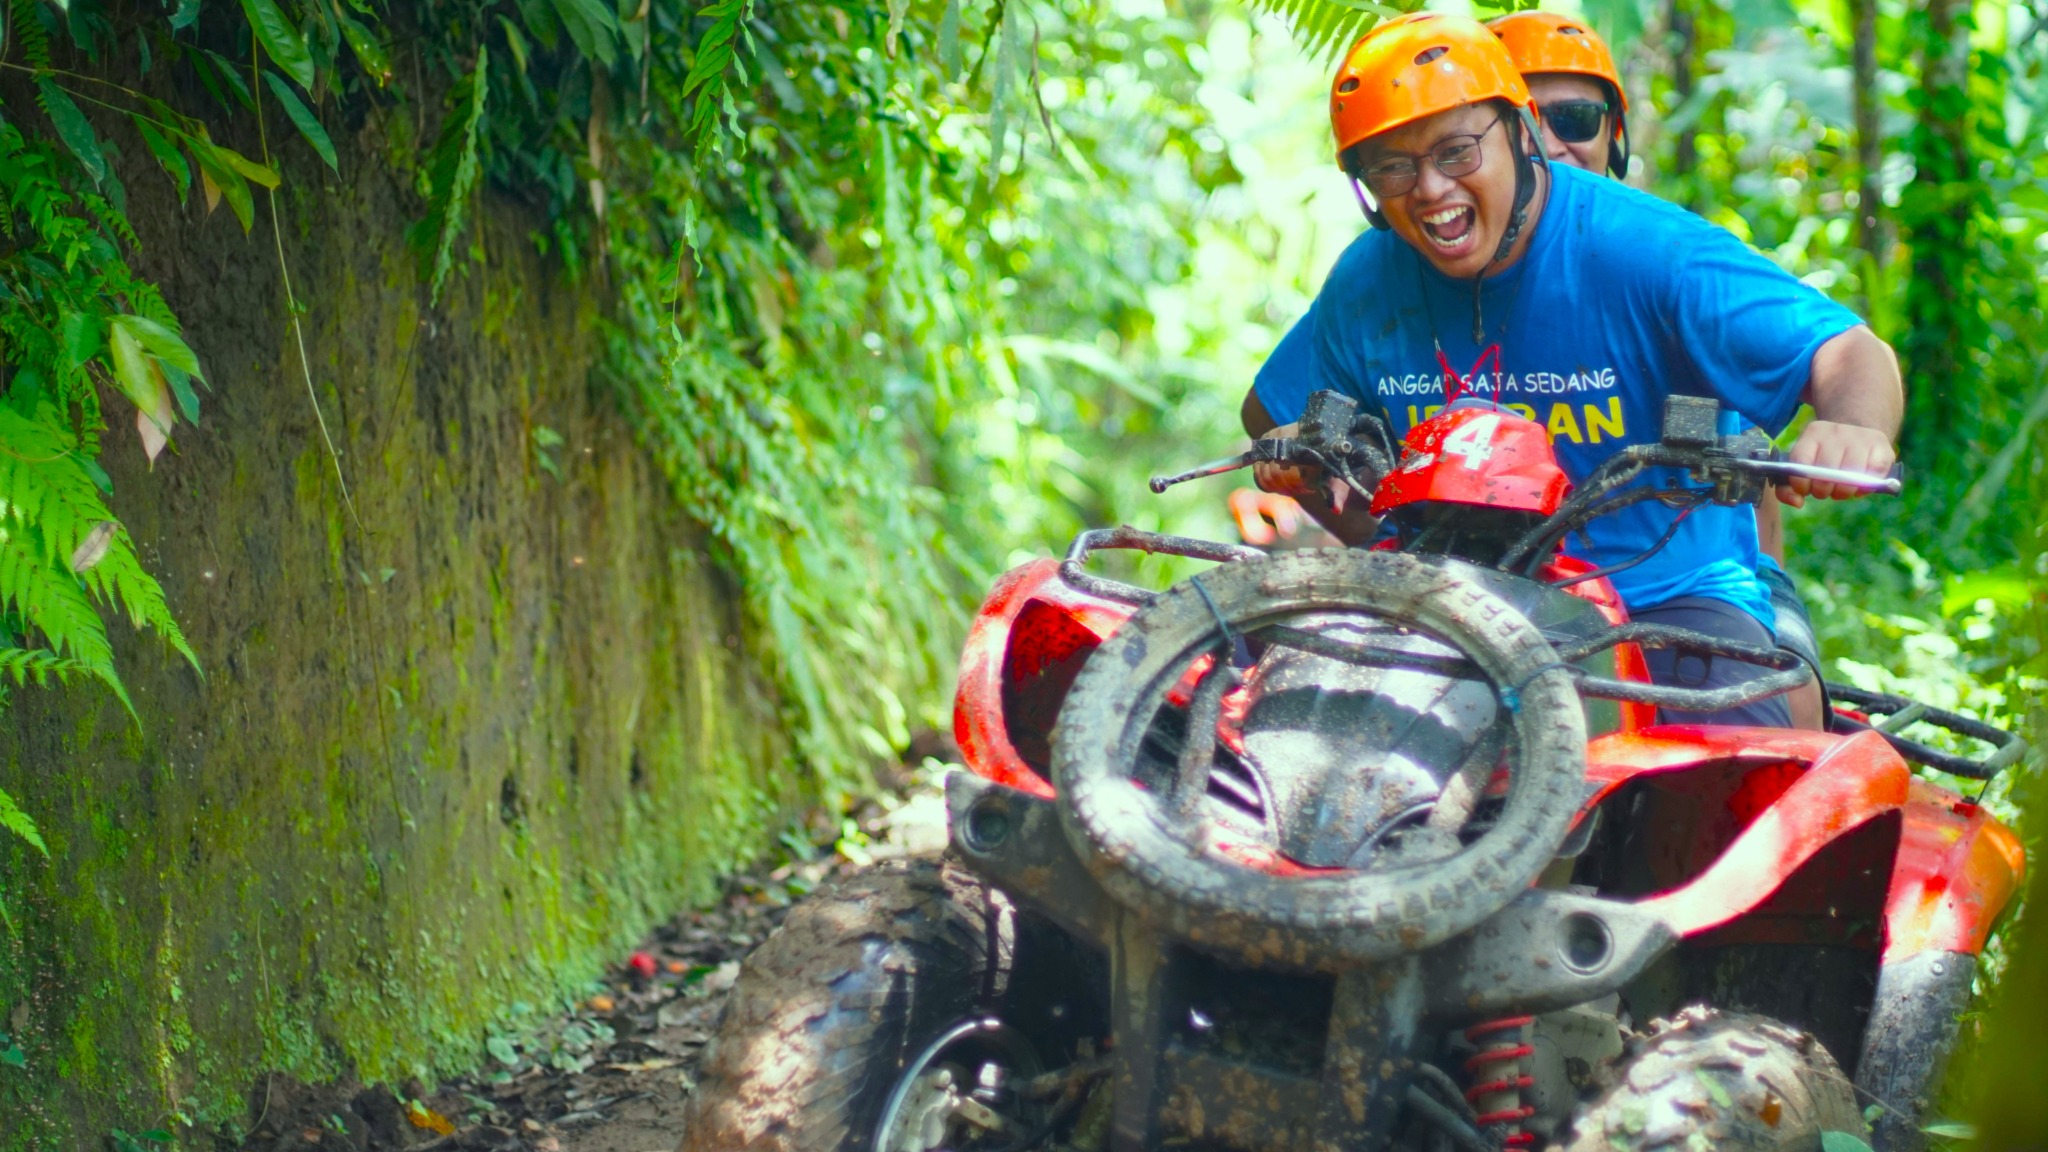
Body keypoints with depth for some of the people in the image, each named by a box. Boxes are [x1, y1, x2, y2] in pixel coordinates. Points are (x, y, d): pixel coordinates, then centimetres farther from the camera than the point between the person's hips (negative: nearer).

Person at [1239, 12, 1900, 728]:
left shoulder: (1642, 248, -13)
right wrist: (1374, 539, 4)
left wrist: (1854, 427, -43)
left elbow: (1851, 353, -18)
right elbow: (1273, 409, 21)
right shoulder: (1366, 282, 3)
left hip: (1669, 596, -4)